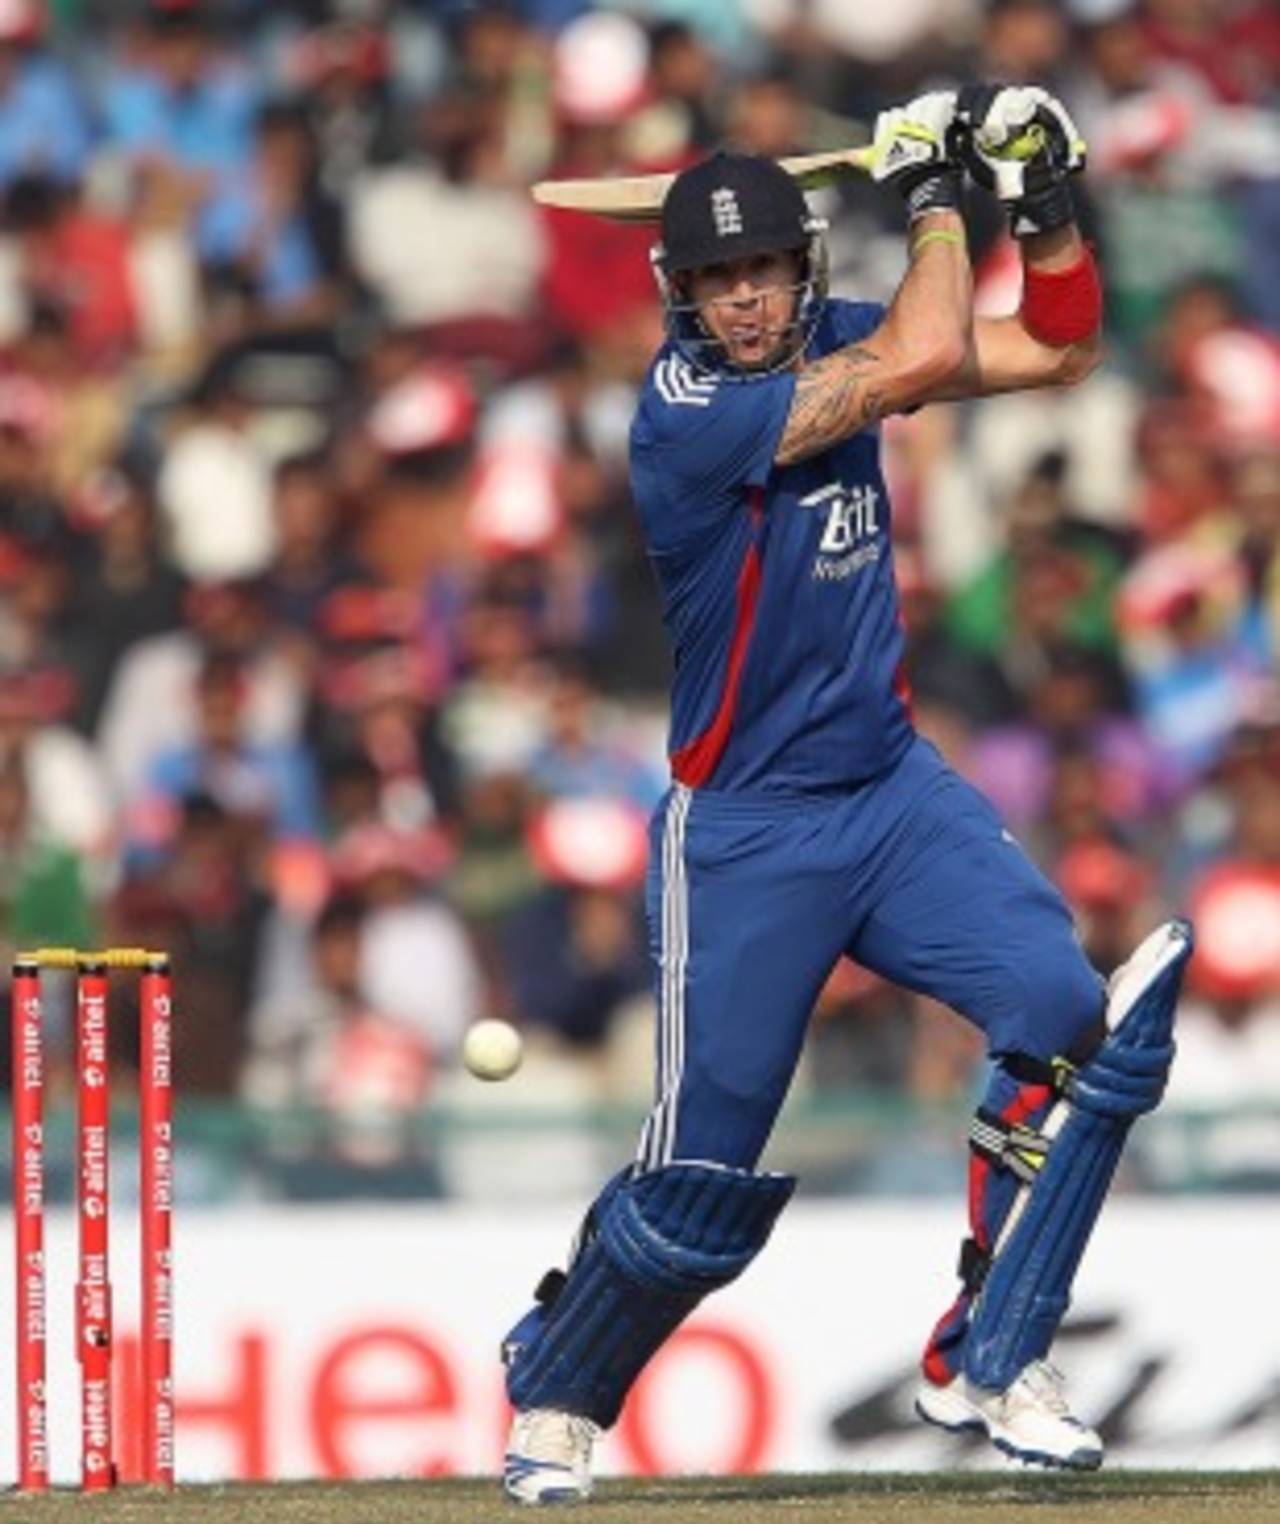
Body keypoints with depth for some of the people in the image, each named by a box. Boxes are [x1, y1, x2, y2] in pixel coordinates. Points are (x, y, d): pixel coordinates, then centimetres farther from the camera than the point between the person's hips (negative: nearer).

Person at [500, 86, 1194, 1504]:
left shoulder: (832, 339, 1)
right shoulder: (684, 414, -21)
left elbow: (1056, 349, 8)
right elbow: (926, 358, -28)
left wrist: (1043, 198, -5)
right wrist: (931, 191, -14)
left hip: (895, 791, 6)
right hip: (744, 838, -6)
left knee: (1074, 1011, -16)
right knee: (701, 1173, -1)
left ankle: (984, 1363, -4)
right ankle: (551, 1387, 28)